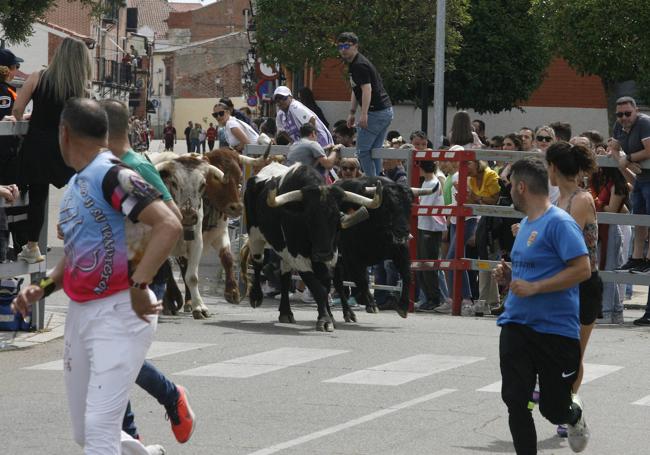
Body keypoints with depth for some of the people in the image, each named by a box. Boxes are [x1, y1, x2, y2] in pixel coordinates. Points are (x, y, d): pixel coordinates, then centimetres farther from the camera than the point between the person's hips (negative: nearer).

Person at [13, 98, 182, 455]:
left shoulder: (112, 176, -14)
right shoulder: (75, 185, 15)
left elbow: (169, 225, -25)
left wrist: (139, 285, -29)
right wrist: (43, 289, 10)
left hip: (119, 313, -9)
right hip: (80, 314, 9)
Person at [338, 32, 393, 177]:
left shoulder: (359, 65, -15)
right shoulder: (354, 64, 18)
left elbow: (367, 89, -25)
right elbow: (356, 91, 25)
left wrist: (364, 115, -31)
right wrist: (352, 113, 21)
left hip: (376, 112, -10)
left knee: (363, 149, -6)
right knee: (374, 150, 11)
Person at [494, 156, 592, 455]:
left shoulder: (560, 223, -14)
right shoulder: (525, 223, 15)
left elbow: (582, 269, -20)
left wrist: (533, 287, -22)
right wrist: (510, 277, 6)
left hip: (556, 330, -7)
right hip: (516, 326, 7)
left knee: (553, 410, 3)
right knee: (515, 401, -3)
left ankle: (575, 414, 37)